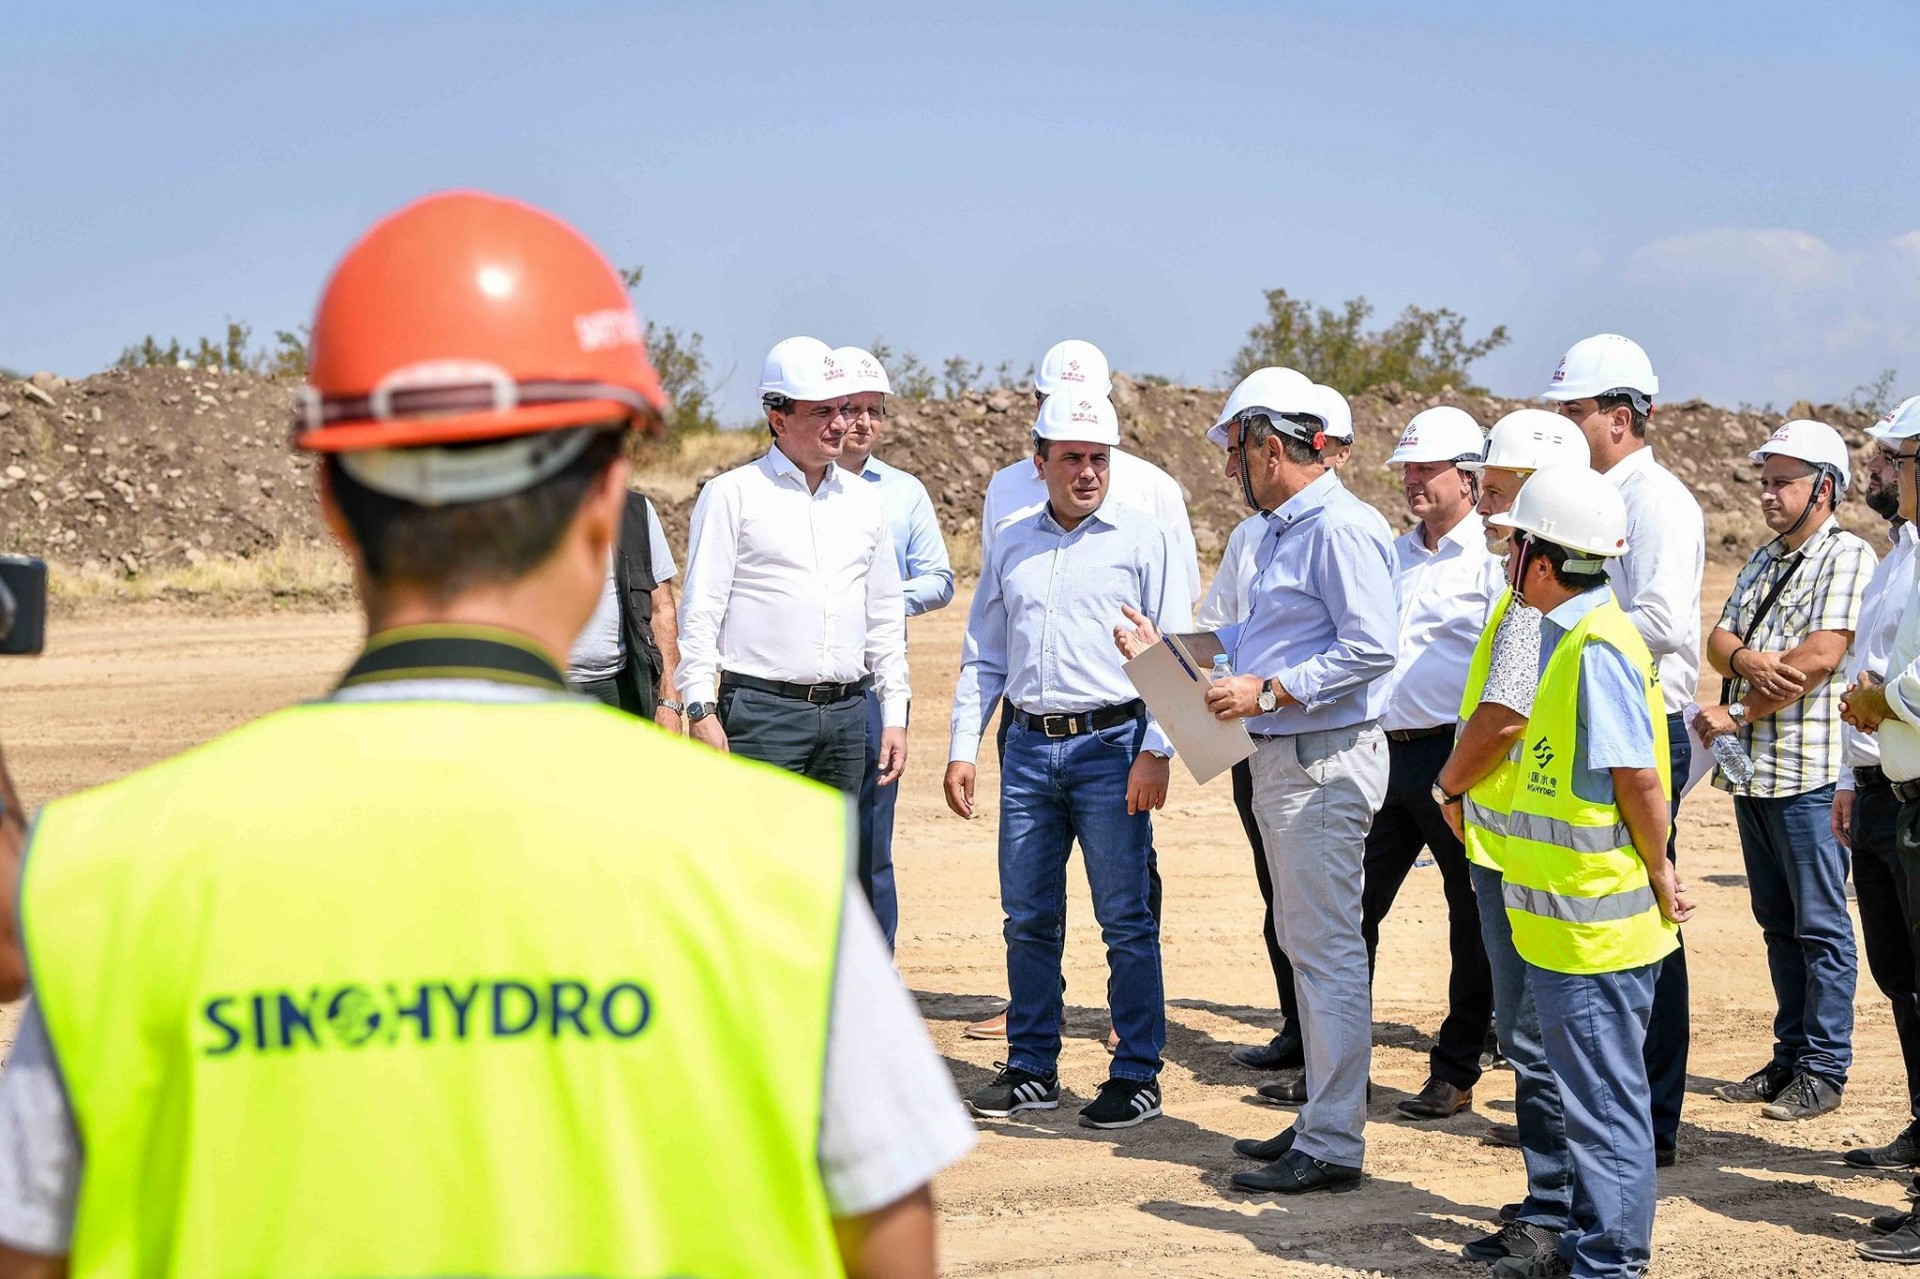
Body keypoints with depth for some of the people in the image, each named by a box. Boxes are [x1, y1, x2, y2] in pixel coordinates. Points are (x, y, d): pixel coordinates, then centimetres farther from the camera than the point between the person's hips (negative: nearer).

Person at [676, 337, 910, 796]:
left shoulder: (865, 501, 16)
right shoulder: (732, 495, 0)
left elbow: (886, 618, 19)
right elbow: (700, 611, -4)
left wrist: (894, 715, 14)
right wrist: (701, 710, -12)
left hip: (847, 716, 6)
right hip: (762, 712, -5)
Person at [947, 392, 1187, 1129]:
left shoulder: (1142, 541, 1)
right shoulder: (1011, 546, 14)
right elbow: (983, 656, 18)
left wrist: (1156, 750, -11)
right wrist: (962, 747, 9)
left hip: (1110, 744, -4)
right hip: (1028, 745, 4)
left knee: (1125, 921, -2)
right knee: (1028, 920, 8)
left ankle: (1137, 1076, 5)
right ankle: (1032, 1069, 18)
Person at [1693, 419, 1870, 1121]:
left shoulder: (1847, 557, -7)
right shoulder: (1761, 562, 18)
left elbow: (1820, 657, -17)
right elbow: (1717, 642, 11)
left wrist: (1735, 714, -11)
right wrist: (1745, 657, -13)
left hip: (1809, 772, -8)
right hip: (1752, 771, 8)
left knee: (1820, 927, -2)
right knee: (1777, 924, 13)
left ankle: (1824, 1071, 2)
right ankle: (1789, 1059, 20)